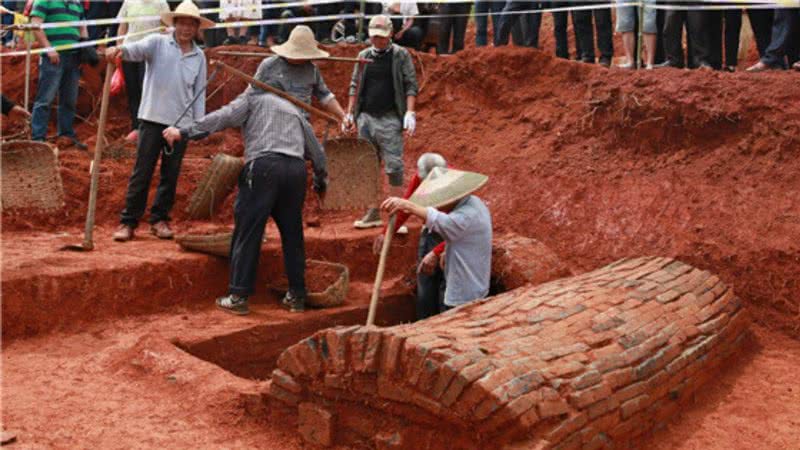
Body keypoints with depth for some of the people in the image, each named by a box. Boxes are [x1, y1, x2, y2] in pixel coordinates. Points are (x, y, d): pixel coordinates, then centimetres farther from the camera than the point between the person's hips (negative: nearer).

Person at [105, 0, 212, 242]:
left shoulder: (199, 56, 9)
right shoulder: (158, 43, -1)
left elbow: (199, 93, 11)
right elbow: (137, 49, -21)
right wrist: (120, 49, -42)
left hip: (181, 122, 3)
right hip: (153, 118, -3)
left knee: (170, 175, 10)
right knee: (142, 172, 0)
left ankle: (159, 219, 23)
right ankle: (128, 221, 8)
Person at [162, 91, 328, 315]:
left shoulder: (252, 98, 18)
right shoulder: (294, 110, 32)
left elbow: (223, 117, 0)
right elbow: (315, 149, 35)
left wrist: (184, 132, -3)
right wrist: (321, 179, 50)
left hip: (264, 166, -5)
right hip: (296, 169, 5)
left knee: (248, 233, -1)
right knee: (292, 234, 14)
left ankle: (238, 296, -3)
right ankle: (297, 296, 17)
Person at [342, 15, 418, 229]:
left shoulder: (401, 55, 1)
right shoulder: (363, 56, 13)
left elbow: (410, 85, -2)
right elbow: (355, 86, 17)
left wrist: (409, 112, -13)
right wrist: (349, 113, 11)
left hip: (389, 118, -4)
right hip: (365, 117, 5)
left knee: (394, 167, -6)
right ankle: (373, 214, 17)